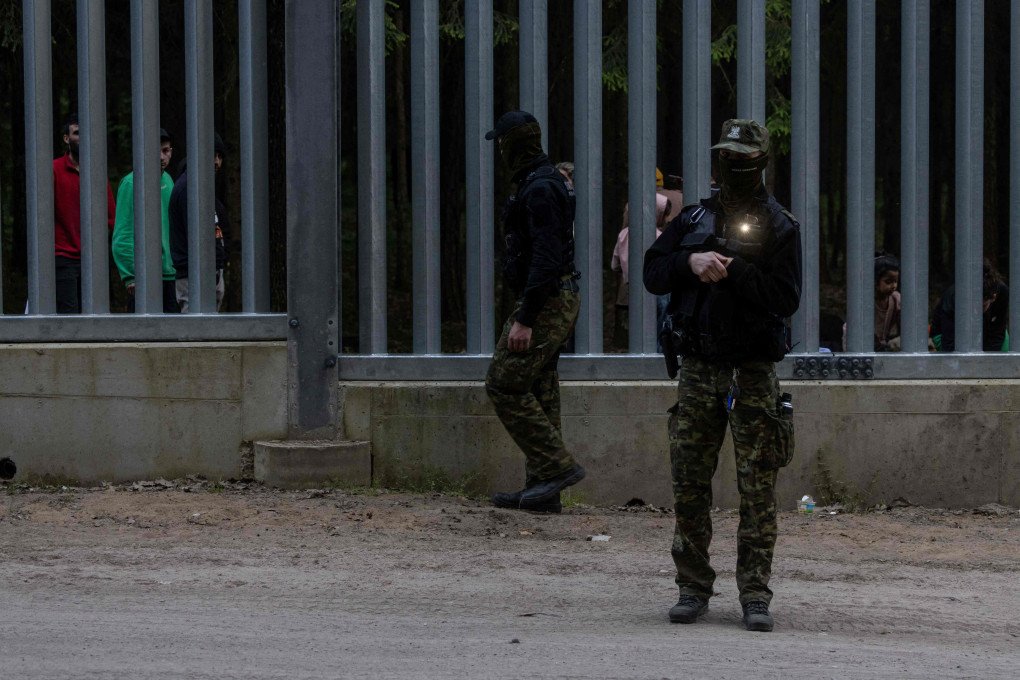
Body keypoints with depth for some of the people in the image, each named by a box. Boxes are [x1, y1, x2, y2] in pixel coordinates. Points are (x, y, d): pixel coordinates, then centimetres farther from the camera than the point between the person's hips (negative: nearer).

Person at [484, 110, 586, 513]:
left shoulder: (539, 189, -17)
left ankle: (556, 466, -11)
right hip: (558, 299, 10)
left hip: (546, 302, -10)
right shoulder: (543, 182, 17)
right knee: (538, 392, 10)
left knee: (505, 384, -10)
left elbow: (546, 257, -24)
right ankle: (542, 489, 12)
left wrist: (524, 320, -26)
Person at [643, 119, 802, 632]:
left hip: (753, 374, -3)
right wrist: (691, 262, -12)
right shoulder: (694, 219, 11)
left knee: (758, 491, -3)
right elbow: (652, 274, 6)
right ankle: (693, 589, 12)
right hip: (697, 370, 3)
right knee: (689, 485, 3)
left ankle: (755, 595, 1)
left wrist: (733, 270, -18)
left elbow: (786, 299, -10)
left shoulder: (779, 228, 0)